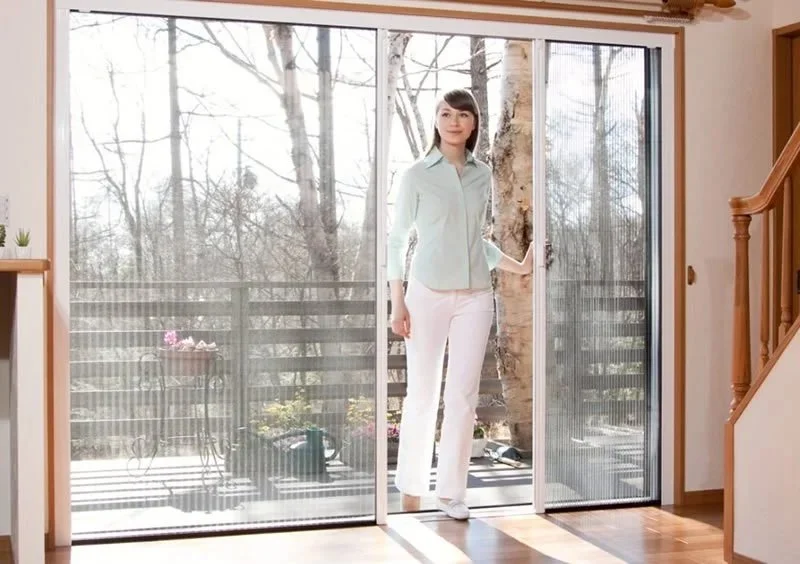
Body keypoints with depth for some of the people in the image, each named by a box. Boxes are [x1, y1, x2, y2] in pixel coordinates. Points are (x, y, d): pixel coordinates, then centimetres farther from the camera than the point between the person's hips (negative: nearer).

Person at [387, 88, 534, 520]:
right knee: (422, 394, 1)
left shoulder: (483, 175, 11)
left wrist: (518, 267, 10)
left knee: (463, 395, 1)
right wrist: (398, 302, -6)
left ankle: (451, 491, 10)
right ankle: (411, 488, 16)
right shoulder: (417, 175, 0)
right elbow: (396, 240, 0)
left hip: (475, 296, 3)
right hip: (428, 294, -3)